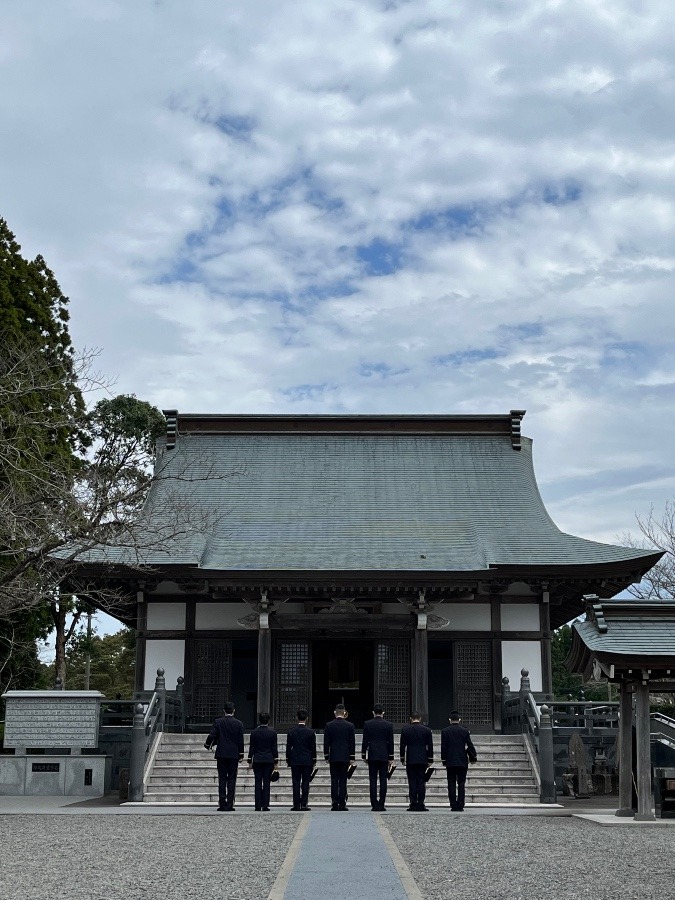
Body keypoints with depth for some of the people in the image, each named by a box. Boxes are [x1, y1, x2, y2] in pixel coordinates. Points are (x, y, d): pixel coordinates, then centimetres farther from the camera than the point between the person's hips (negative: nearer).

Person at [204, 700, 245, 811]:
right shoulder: (239, 724, -1)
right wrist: (241, 755, 8)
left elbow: (212, 736, -8)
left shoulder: (218, 722, -3)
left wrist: (207, 745, 12)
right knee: (231, 779, 3)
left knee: (222, 779, 4)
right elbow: (240, 741, 1)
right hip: (234, 755, 0)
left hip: (221, 755, 0)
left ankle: (222, 804, 2)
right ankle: (229, 805, 0)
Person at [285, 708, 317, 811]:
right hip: (307, 761, -1)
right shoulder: (311, 732, -4)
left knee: (296, 783, 3)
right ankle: (304, 804, -1)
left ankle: (296, 805, 1)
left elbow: (288, 747, 2)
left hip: (295, 761, 1)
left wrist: (288, 760, 9)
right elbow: (313, 748, -1)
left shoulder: (291, 732, -1)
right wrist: (314, 761, 7)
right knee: (305, 783, 3)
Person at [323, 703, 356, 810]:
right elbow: (352, 743, 0)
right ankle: (342, 804, -1)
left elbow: (326, 742, 0)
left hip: (333, 757, 0)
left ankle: (334, 804, -1)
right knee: (343, 780, 2)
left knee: (334, 780, 3)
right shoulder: (350, 726, -1)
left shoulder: (329, 725, -2)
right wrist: (352, 758, 6)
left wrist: (327, 757, 8)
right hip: (345, 757, 0)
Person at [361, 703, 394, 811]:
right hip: (384, 756, 0)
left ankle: (374, 805, -1)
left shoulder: (367, 724, -1)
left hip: (372, 756, 0)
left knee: (373, 781, 2)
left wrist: (364, 755, 7)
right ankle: (381, 805, 0)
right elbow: (391, 742, 2)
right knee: (383, 780, 2)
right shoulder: (388, 725, 0)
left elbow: (365, 741, 0)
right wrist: (391, 758, 7)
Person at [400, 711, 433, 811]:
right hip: (423, 760, 1)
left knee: (412, 782, 1)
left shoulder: (405, 729, 0)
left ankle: (413, 804, -3)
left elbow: (403, 746, 1)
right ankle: (421, 804, -2)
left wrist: (402, 759, 8)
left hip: (410, 760, -1)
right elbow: (430, 746, 4)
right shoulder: (427, 730, 2)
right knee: (421, 782, 1)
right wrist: (430, 760, 9)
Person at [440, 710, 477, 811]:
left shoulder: (445, 731, -1)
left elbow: (443, 747, -2)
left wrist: (444, 760, 4)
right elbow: (469, 746, 0)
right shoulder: (465, 731, 0)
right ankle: (460, 806, 0)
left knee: (452, 784, 4)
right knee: (461, 784, 4)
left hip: (450, 762, 0)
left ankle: (454, 806, 0)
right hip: (462, 762, 1)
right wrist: (473, 757, 11)